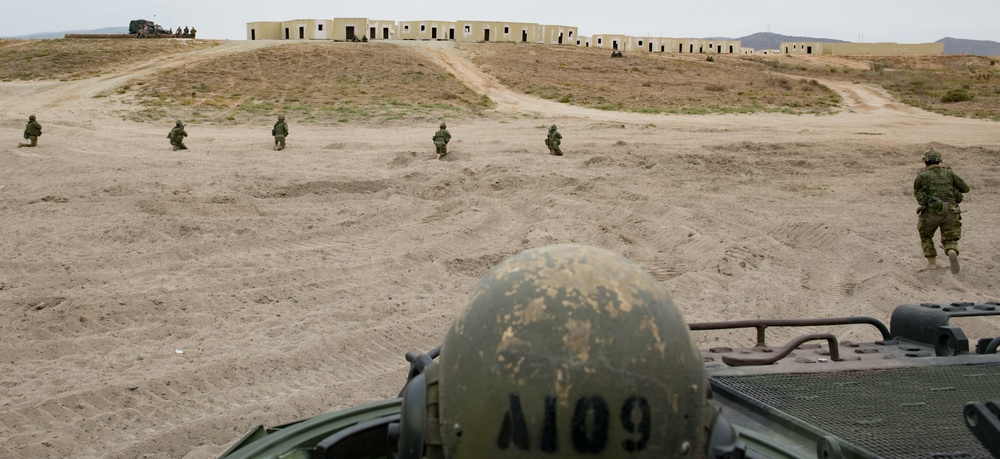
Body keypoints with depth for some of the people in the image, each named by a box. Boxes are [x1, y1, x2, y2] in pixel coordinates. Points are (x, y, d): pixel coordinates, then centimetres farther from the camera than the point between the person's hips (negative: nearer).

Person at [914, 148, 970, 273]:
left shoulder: (922, 176, 5)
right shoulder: (949, 173, 11)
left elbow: (917, 193, 19)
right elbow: (965, 188, 20)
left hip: (932, 213, -2)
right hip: (950, 212, 2)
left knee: (925, 236, 25)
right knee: (950, 241, 13)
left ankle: (932, 263, 13)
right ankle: (952, 253, -22)